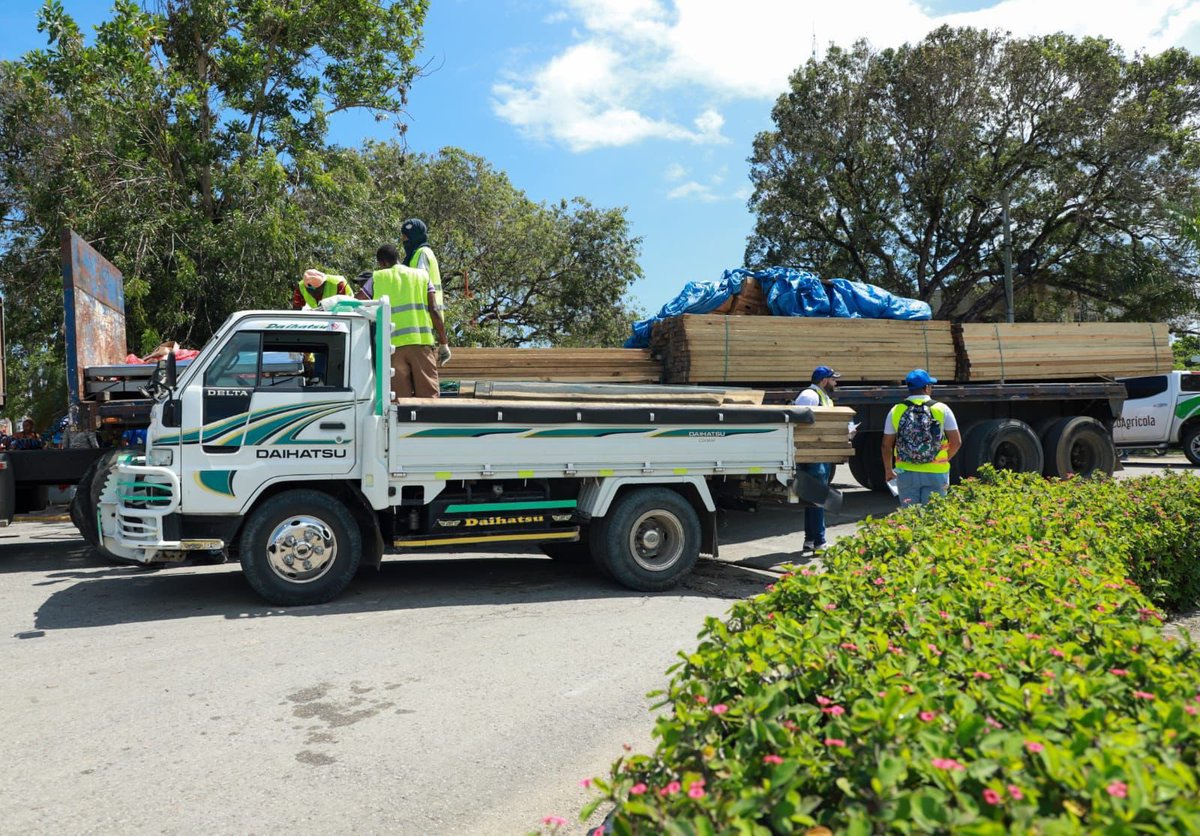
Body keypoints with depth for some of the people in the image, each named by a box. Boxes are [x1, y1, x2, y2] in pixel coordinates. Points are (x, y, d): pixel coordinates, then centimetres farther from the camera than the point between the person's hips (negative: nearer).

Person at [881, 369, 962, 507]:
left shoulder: (896, 411, 0)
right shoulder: (942, 409, -3)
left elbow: (886, 445, 3)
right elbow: (956, 442, -1)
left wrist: (888, 470, 16)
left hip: (905, 473, 1)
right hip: (935, 474, -1)